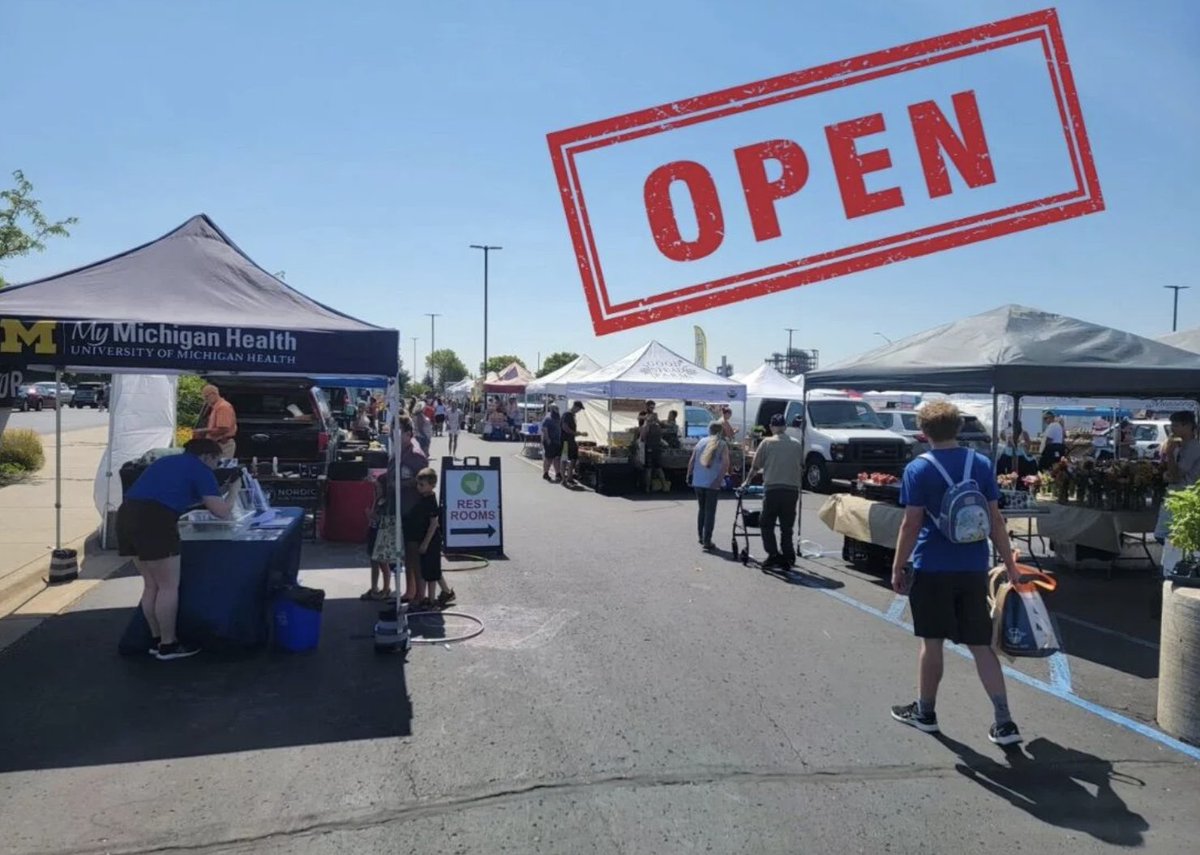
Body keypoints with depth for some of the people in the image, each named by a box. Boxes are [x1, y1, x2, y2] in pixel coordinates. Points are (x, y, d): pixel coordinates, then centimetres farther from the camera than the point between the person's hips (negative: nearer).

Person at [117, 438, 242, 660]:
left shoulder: (166, 462, 27)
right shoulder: (200, 470, 4)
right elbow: (223, 512, 2)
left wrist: (203, 499, 35)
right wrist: (234, 490, 18)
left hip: (127, 515, 9)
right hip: (153, 521, -8)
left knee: (152, 585, 18)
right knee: (169, 587, 3)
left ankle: (156, 640, 26)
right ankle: (168, 645, 11)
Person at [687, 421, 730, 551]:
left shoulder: (701, 442, 8)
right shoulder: (723, 445, -2)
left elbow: (691, 461, 7)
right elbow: (725, 464, -12)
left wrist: (689, 476, 15)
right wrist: (719, 479, -9)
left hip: (697, 482, 4)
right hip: (712, 484, -4)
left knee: (701, 509, 20)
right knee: (710, 512, 1)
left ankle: (701, 537, 29)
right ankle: (707, 542, -1)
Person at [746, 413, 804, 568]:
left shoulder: (767, 443, 0)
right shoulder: (797, 445, 10)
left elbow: (755, 467, 3)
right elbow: (802, 469, 14)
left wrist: (748, 480, 19)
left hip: (773, 488, -3)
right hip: (792, 490, 4)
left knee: (766, 523, 8)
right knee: (787, 526, 10)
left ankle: (773, 555, 0)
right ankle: (788, 558, 9)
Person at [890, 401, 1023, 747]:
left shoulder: (918, 469, -10)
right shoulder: (981, 464, 2)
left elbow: (911, 524, -12)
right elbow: (995, 520, 4)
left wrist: (897, 567, -3)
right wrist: (1010, 565, 12)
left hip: (933, 569, -4)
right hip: (974, 569, 4)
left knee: (931, 642, 9)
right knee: (981, 644, 10)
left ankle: (925, 711, 24)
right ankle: (1004, 722, 8)